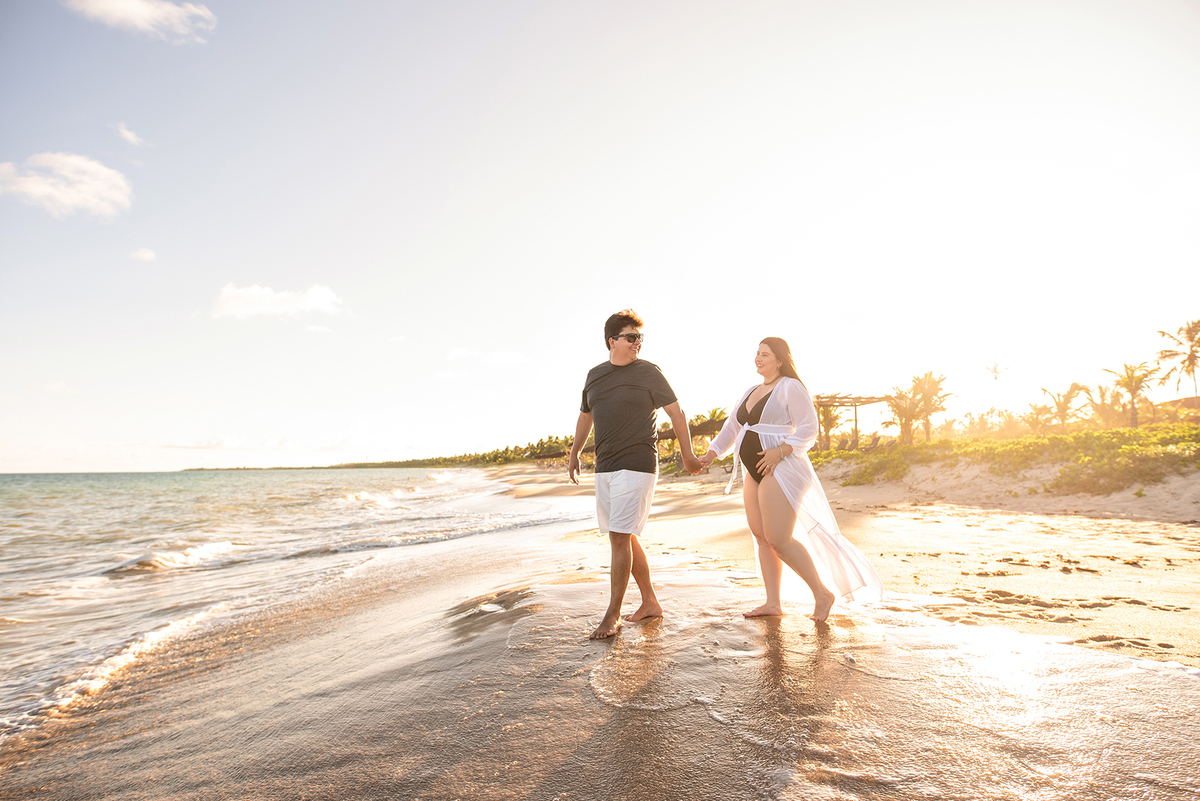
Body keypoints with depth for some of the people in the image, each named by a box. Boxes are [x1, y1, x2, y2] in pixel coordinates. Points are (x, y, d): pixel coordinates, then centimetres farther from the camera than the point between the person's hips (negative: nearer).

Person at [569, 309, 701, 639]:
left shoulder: (648, 373, -4)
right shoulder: (595, 375, 11)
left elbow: (676, 412, 1)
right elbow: (585, 416, 24)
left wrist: (688, 455, 1)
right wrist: (574, 454, 28)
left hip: (637, 466, -6)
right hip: (605, 467, 6)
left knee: (619, 537, -10)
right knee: (626, 537, 12)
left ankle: (613, 615, 2)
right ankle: (650, 602, 27)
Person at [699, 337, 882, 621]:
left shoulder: (790, 387, -7)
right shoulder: (751, 392, 18)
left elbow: (808, 428, -13)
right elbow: (732, 428, 20)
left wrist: (780, 451, -24)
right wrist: (711, 454, 11)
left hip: (781, 470, -9)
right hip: (755, 474, 9)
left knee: (779, 540, -11)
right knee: (761, 537, 7)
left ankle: (822, 593, 5)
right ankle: (773, 603, 15)